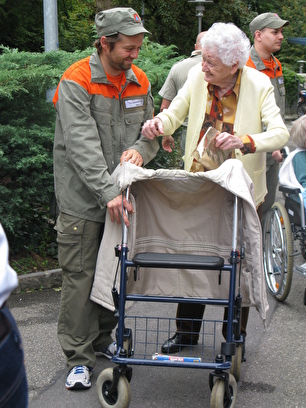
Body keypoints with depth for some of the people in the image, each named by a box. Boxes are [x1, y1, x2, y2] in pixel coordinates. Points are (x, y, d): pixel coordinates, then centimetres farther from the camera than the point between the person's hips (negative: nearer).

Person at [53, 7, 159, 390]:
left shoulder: (139, 81, 7)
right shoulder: (76, 82, -14)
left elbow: (151, 128, 14)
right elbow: (82, 145, -23)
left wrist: (140, 148, -10)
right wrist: (108, 192, -32)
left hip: (121, 195, 6)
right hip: (82, 200, -6)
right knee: (80, 277, -1)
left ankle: (103, 338, 33)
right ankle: (79, 357, 9)